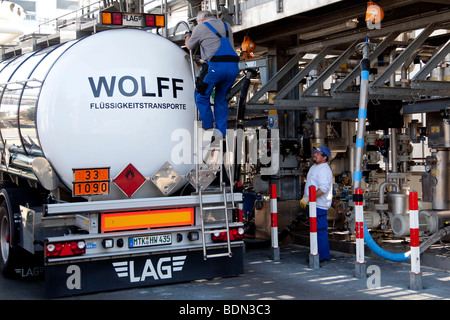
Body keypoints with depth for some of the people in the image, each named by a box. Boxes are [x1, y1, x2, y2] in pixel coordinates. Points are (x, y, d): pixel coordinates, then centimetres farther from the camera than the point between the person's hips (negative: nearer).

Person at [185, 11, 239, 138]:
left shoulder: (200, 28, 8)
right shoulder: (226, 25, 23)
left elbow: (190, 46, 22)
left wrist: (187, 36, 45)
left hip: (215, 66, -5)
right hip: (233, 66, 5)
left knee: (201, 95, 12)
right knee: (221, 98, 18)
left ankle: (208, 127, 10)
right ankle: (221, 131, 16)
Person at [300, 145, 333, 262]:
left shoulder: (324, 170, -17)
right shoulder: (314, 167, 16)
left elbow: (323, 189, -26)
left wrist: (308, 198, -25)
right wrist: (304, 198, 19)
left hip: (320, 205, -10)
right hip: (313, 204, 11)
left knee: (320, 230, -8)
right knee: (315, 229, 15)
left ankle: (323, 256, -2)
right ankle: (317, 254, 23)